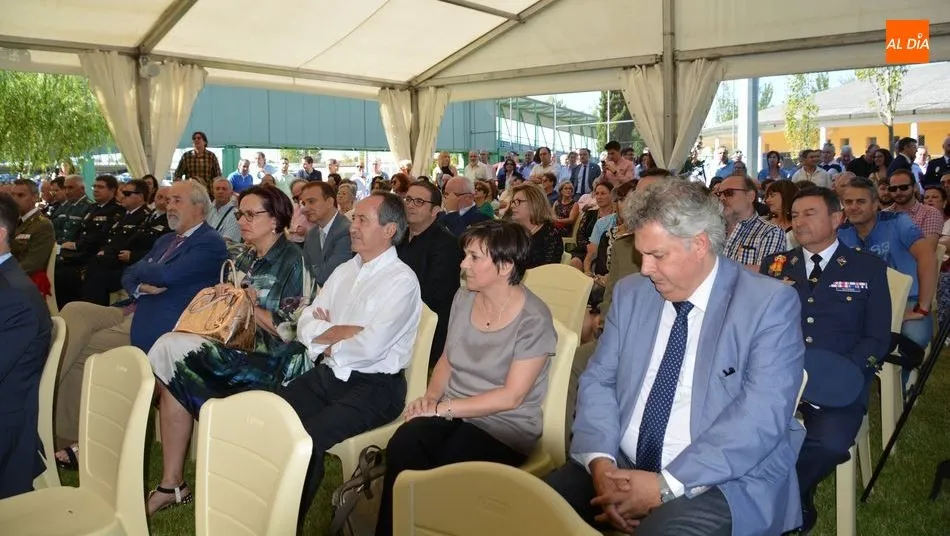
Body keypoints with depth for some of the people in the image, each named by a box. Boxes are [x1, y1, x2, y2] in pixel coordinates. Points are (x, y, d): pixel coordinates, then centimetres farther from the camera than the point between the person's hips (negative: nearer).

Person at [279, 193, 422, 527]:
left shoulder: (401, 280, -11)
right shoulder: (345, 271, 13)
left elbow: (370, 347, -22)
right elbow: (306, 327, 8)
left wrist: (330, 344, -5)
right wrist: (346, 331, -9)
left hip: (374, 387, -7)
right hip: (329, 375, 7)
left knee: (306, 437, -26)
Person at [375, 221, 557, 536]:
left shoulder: (533, 320, -14)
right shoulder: (464, 298, 5)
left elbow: (511, 396, -17)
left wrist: (442, 407, -17)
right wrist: (431, 396, -6)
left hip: (504, 425, -5)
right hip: (451, 412, 5)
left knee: (439, 476, -30)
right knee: (400, 448, -25)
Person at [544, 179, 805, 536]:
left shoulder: (771, 304, -8)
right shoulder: (630, 294, 8)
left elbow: (762, 414, -16)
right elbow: (598, 380, 6)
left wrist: (666, 485, -22)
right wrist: (600, 460, -13)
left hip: (724, 481, -4)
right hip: (622, 466, 5)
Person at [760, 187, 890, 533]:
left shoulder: (869, 269, 11)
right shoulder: (775, 265, 17)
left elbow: (877, 339, 4)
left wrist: (837, 372, -14)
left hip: (838, 379, -1)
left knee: (829, 442, -32)